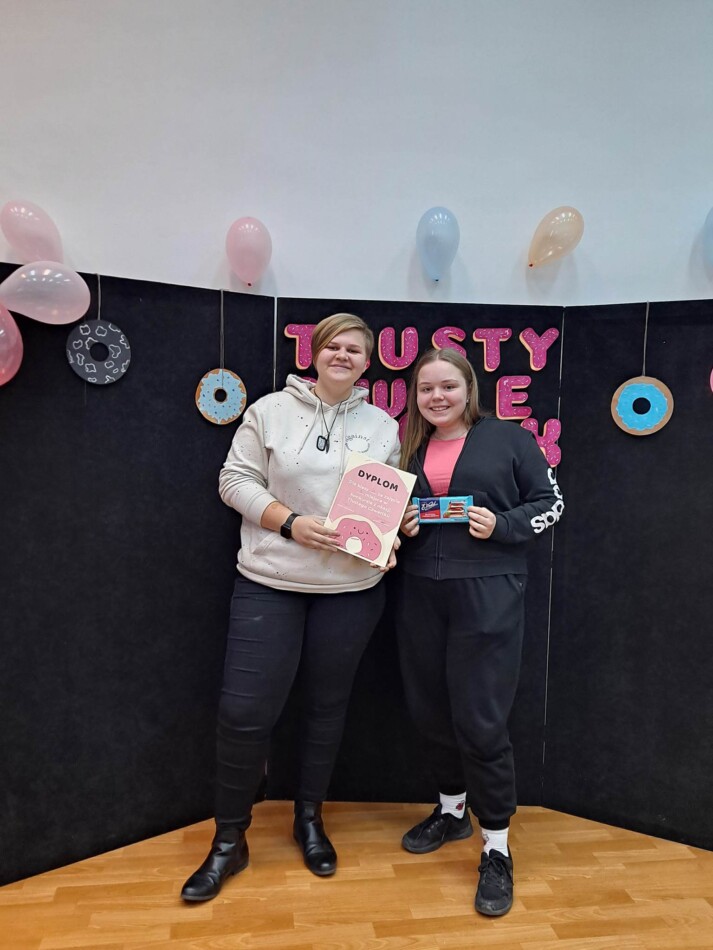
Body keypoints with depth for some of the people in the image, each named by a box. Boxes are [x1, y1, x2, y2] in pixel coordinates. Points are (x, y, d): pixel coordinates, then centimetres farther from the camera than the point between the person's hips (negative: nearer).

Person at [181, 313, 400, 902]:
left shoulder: (383, 426, 7)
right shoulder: (271, 410, -1)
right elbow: (235, 480, -3)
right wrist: (290, 522, -15)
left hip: (352, 588, 2)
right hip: (269, 583, -2)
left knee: (327, 705, 15)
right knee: (245, 710, -1)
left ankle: (310, 819, 38)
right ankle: (229, 841, 23)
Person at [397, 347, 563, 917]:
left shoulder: (509, 439, 0)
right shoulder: (412, 449, 12)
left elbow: (550, 503, 1)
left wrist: (502, 526, -15)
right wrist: (400, 528, -3)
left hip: (488, 592, -5)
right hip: (422, 592, 5)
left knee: (481, 719, -2)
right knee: (430, 709, 14)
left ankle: (497, 849, 18)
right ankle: (452, 811, 38)